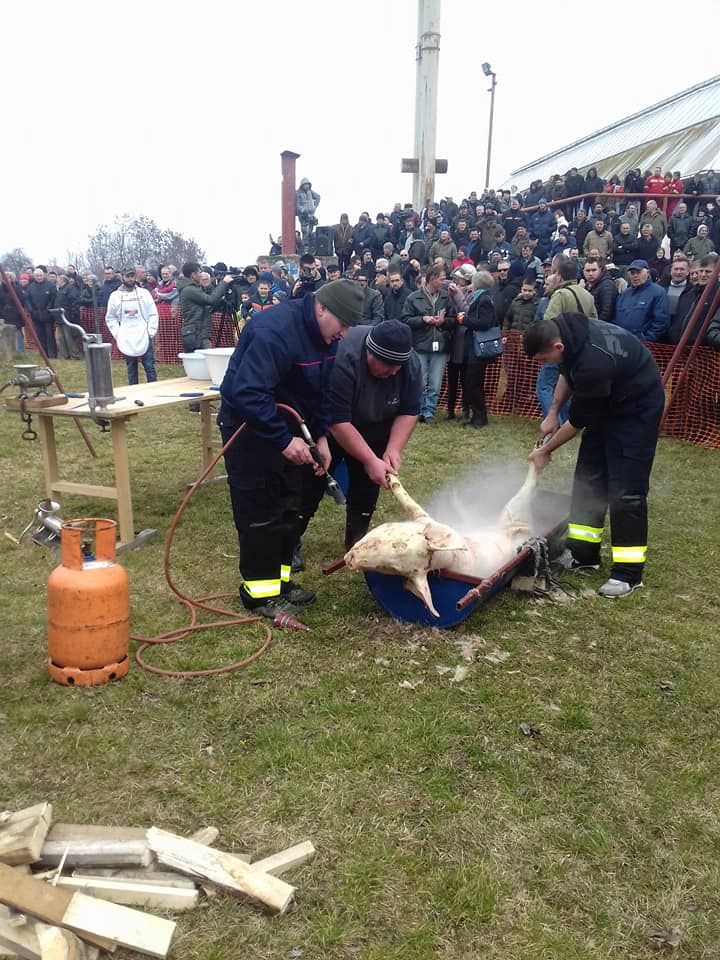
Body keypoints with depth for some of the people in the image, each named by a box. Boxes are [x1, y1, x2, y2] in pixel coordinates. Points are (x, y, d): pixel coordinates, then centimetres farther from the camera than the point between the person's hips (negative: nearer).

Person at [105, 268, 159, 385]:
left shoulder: (144, 293, 3)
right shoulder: (115, 295, 6)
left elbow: (153, 314, 3)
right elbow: (110, 318, 10)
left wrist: (151, 332, -6)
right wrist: (117, 334, -1)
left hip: (144, 338, -1)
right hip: (126, 340, 1)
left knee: (150, 367, -2)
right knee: (131, 370, 7)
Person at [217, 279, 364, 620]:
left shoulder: (325, 334, -2)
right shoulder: (276, 330, -30)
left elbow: (323, 391, 6)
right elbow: (247, 393, -36)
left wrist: (320, 436, -6)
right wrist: (283, 440, -34)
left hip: (287, 425, 9)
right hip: (250, 428, -9)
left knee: (295, 505, 12)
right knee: (260, 512, -4)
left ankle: (279, 578, 26)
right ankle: (259, 590, 11)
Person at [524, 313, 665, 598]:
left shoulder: (593, 364, -38)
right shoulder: (565, 327, -13)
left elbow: (579, 420, -23)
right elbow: (568, 372, 9)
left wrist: (545, 451, -9)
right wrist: (552, 412, 2)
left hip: (637, 408, -9)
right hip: (607, 402, 9)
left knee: (625, 489, -10)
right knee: (588, 475, 10)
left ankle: (628, 571, 0)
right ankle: (584, 552, 19)